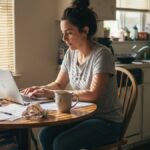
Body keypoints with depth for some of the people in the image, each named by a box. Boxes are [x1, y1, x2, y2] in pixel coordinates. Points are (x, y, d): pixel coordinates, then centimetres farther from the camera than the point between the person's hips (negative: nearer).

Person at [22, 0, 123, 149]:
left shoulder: (101, 54, -19)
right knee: (45, 135, -15)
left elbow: (93, 95, -25)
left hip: (107, 121, -6)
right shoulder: (71, 53, 2)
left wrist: (53, 94, -26)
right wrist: (41, 89, -9)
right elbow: (59, 84, 12)